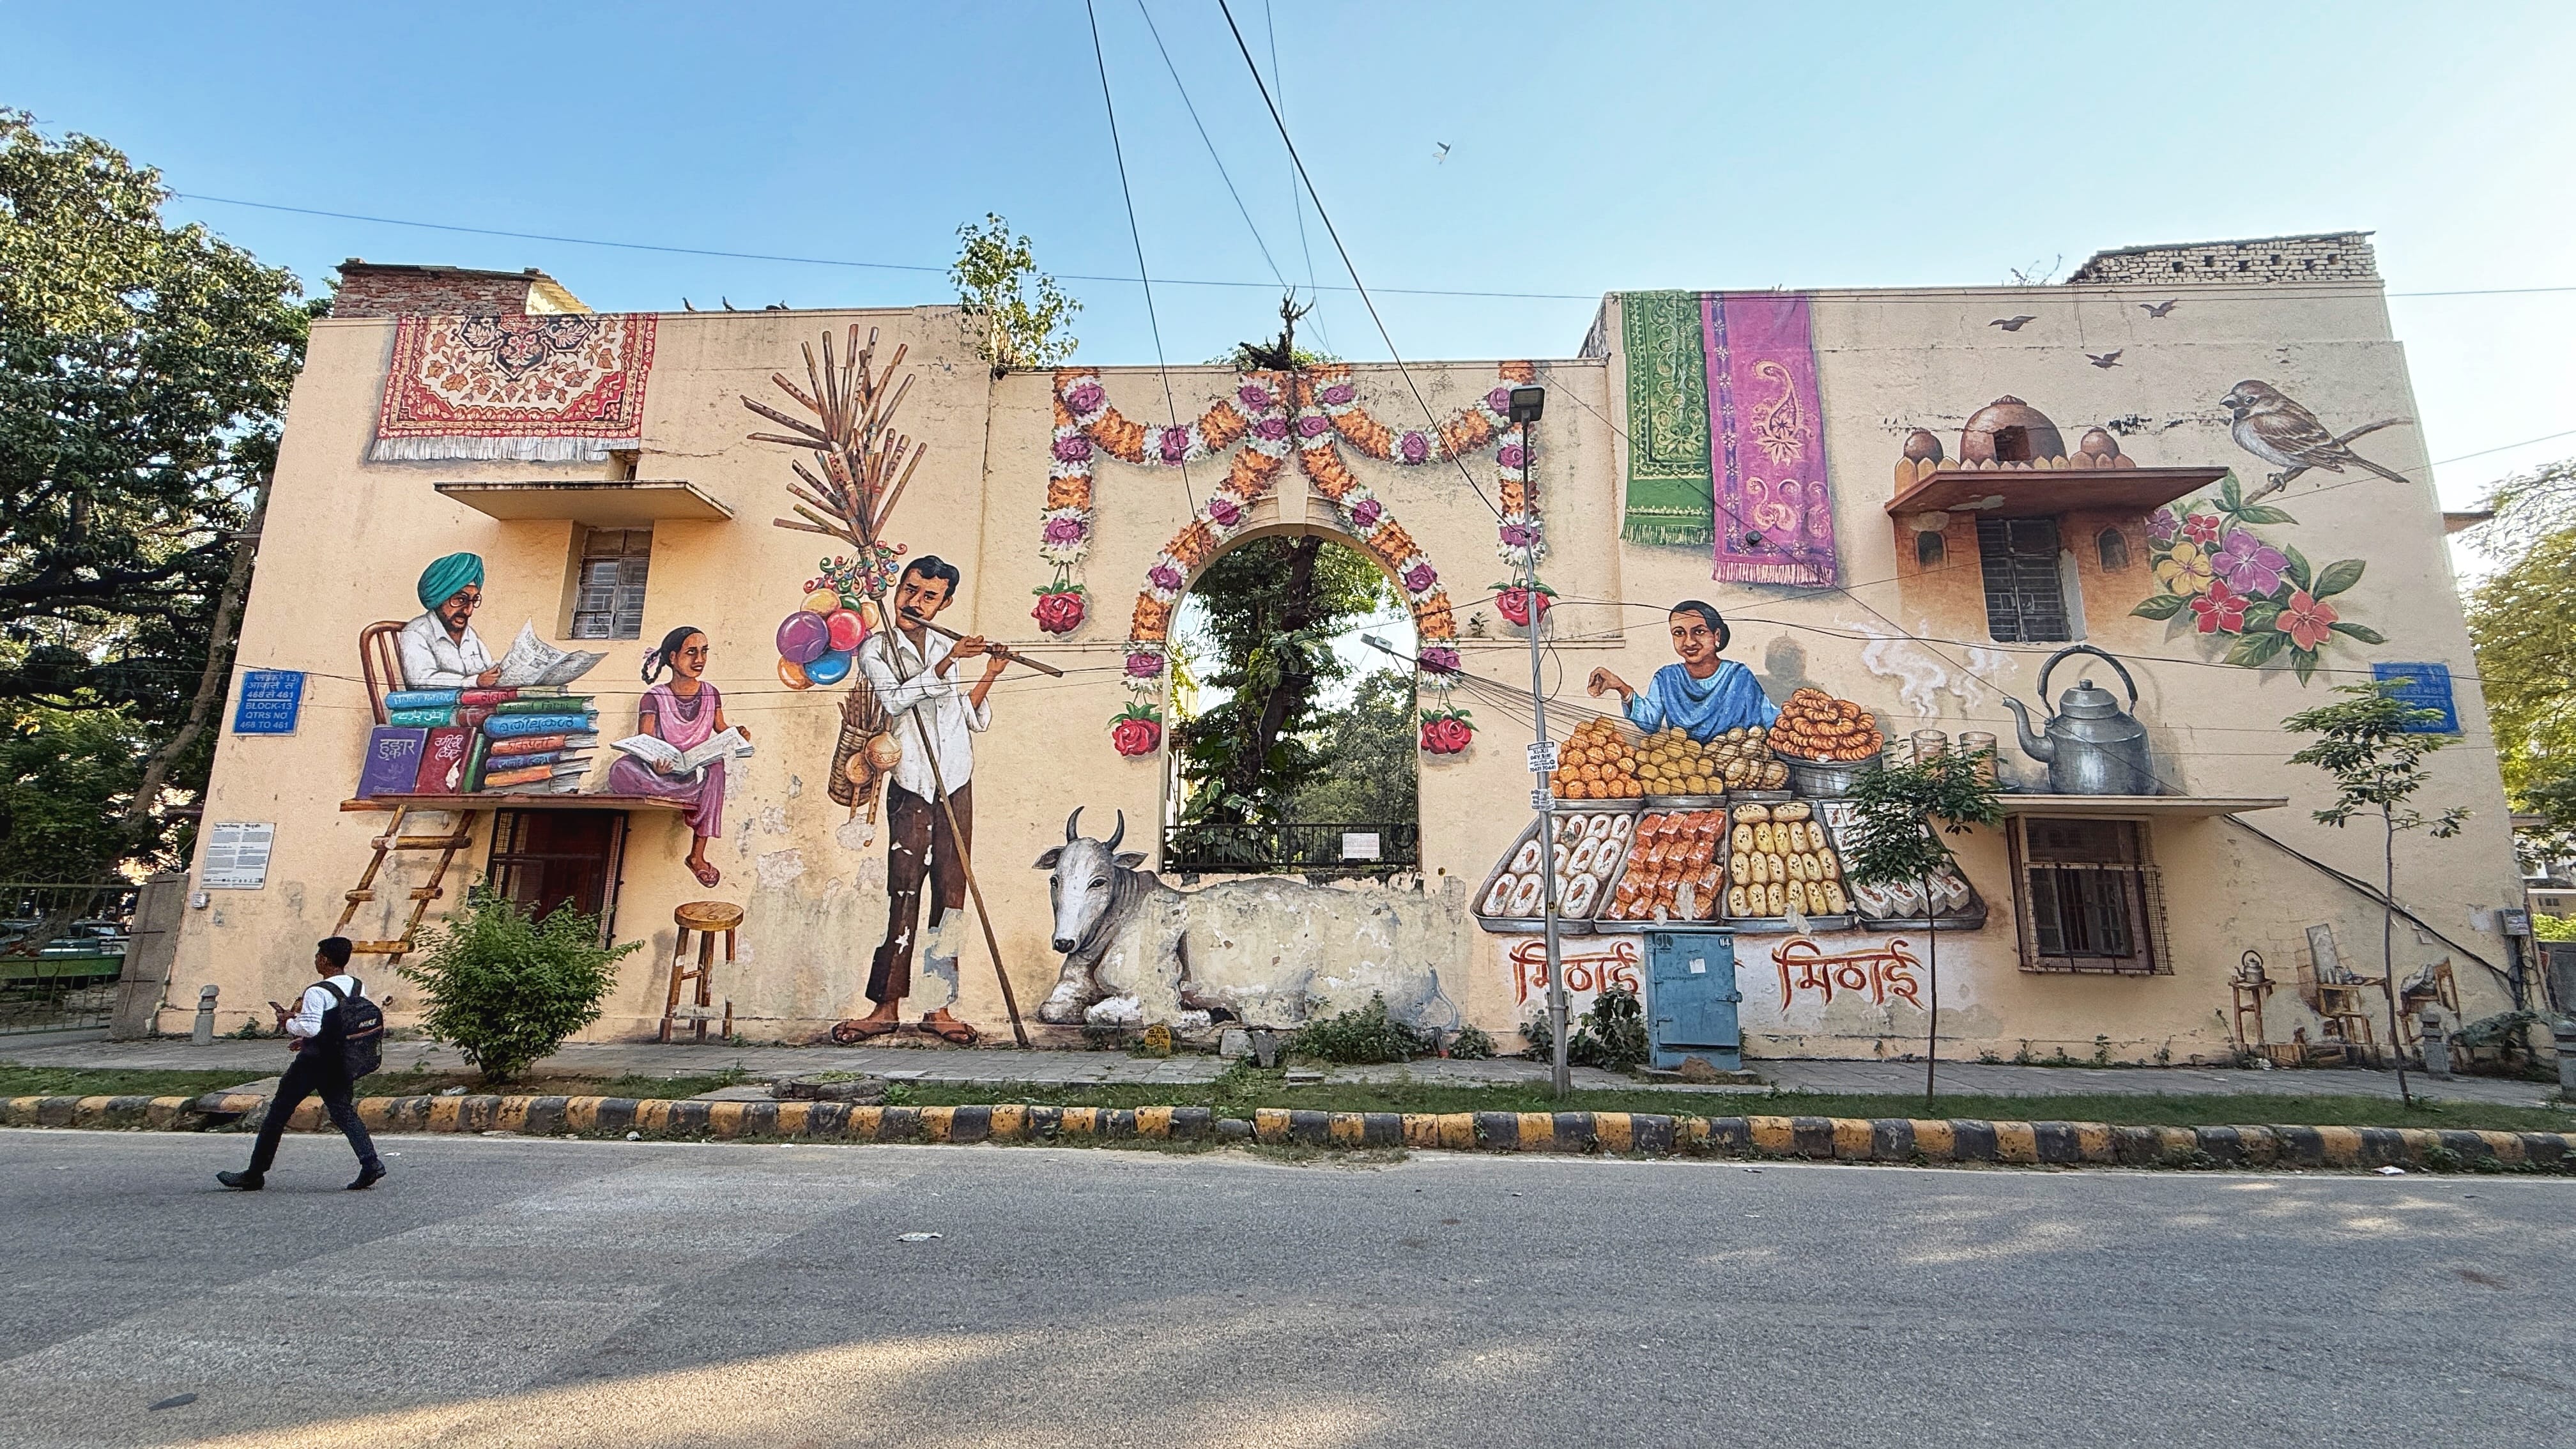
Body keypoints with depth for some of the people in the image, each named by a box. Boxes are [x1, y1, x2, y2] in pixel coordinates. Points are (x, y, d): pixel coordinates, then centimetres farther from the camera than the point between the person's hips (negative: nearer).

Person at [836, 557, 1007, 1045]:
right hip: (910, 785, -3)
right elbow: (895, 699, -16)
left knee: (951, 895, 2)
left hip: (957, 784, 4)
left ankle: (939, 1008, 7)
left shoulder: (947, 648, 15)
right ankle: (887, 1007, 3)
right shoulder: (876, 648, 4)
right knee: (905, 894, -6)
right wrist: (948, 663, -20)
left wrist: (989, 676, 1)